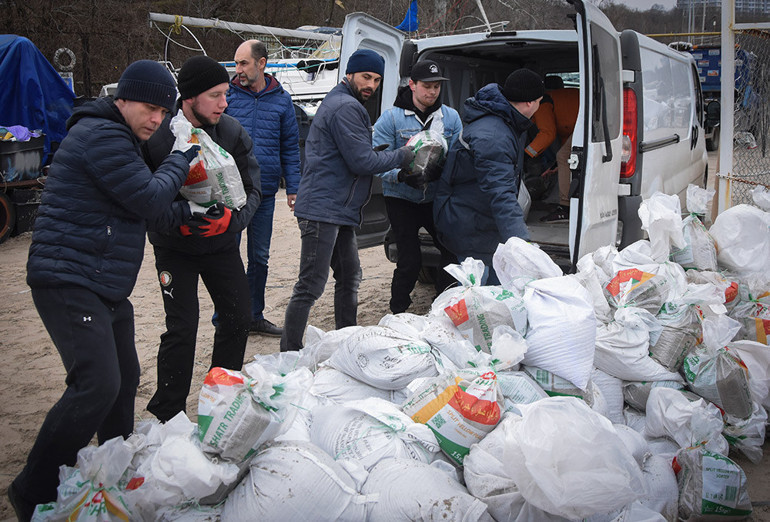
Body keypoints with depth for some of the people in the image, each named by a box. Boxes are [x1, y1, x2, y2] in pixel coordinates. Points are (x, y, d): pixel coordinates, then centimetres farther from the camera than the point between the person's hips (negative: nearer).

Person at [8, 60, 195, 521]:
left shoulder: (119, 139, 21)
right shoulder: (102, 136, -14)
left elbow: (147, 204, 24)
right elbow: (149, 198, -17)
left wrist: (191, 215, 8)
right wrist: (180, 162, -1)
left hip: (106, 288, 11)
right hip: (70, 281, -11)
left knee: (124, 379, 16)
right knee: (97, 385, -18)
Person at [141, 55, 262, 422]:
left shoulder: (232, 132, -10)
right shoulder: (156, 135, -18)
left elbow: (252, 189, -6)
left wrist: (231, 217, -25)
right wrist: (177, 218, -32)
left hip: (221, 242, 4)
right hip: (174, 248, -4)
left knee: (238, 318, 7)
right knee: (182, 327, -8)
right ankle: (166, 416, 10)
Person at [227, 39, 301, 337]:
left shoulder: (281, 99, 6)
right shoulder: (227, 95, 0)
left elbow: (290, 145, 9)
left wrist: (292, 187, 4)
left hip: (265, 191, 2)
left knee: (260, 256, 11)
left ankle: (254, 315, 24)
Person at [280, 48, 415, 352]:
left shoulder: (342, 104, 23)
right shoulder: (346, 107, -12)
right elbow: (363, 162, -17)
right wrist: (403, 156, -4)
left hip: (339, 211, 11)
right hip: (323, 210, -11)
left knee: (349, 276, 18)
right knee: (311, 287, -9)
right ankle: (289, 355, -4)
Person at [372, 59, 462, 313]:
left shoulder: (451, 117, 4)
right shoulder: (391, 118, -7)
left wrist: (439, 170, -24)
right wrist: (402, 175, -33)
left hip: (437, 197, 4)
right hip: (402, 199, -3)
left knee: (454, 251, 0)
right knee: (410, 260, -7)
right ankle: (398, 312, 14)